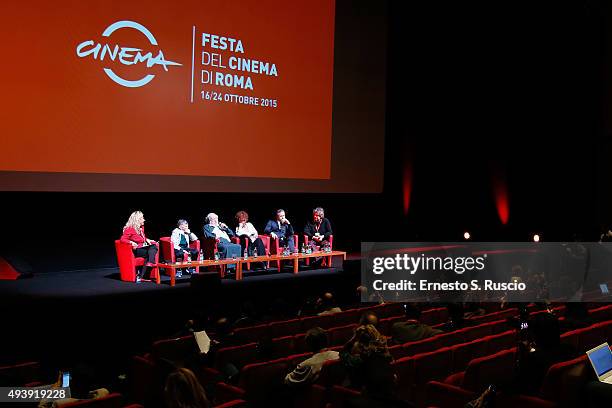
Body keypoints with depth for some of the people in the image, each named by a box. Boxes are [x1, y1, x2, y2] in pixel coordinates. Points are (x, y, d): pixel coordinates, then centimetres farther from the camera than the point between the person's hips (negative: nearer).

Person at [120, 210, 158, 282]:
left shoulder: (141, 228, 17)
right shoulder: (130, 229, -7)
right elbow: (123, 239, -17)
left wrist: (147, 240, 13)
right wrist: (131, 242, -34)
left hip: (143, 247, 8)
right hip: (136, 250, -8)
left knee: (154, 246, -24)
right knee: (151, 253, -28)